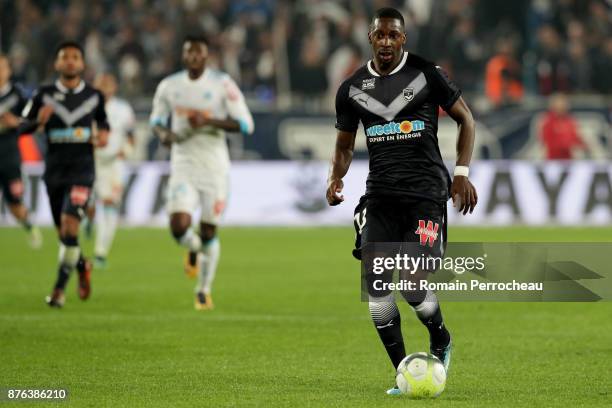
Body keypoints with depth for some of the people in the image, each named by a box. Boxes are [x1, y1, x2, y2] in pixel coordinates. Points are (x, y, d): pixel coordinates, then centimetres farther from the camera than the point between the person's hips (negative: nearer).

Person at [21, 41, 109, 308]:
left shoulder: (94, 96, 5)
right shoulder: (44, 95, 2)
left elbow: (102, 122, 21)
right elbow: (22, 127, 3)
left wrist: (103, 135, -1)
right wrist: (38, 121, -18)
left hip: (82, 170, -2)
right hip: (54, 171, 2)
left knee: (69, 225, -19)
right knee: (62, 233, 8)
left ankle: (59, 288, -13)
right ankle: (82, 266, 40)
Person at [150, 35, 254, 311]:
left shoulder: (222, 84, -7)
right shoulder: (169, 87, 1)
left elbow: (245, 124, -9)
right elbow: (157, 120, 16)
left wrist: (210, 122, -21)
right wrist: (164, 134, -8)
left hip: (214, 166, -1)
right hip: (183, 166, 1)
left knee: (209, 232, 5)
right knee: (179, 227, -17)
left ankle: (204, 291, 23)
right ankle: (193, 248, 21)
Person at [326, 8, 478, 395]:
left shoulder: (427, 74, -2)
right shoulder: (352, 89, 9)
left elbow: (465, 118, 6)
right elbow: (345, 145, 19)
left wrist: (462, 173, -3)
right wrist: (335, 178, -1)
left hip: (425, 191, -4)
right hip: (381, 194, 4)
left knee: (416, 286, -14)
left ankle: (441, 340, 19)